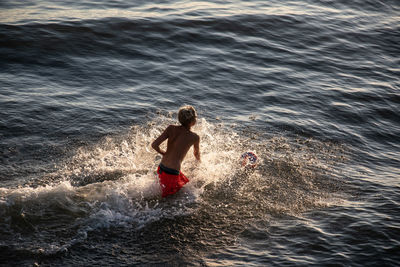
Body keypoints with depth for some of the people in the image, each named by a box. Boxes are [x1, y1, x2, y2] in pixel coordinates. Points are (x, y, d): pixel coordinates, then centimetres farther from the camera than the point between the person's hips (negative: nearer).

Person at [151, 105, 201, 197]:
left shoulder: (171, 128, 0)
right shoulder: (194, 137, -6)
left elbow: (154, 145, -7)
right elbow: (196, 154, 16)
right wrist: (199, 160, 41)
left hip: (162, 168, 6)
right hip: (172, 173, -6)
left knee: (186, 183, 28)